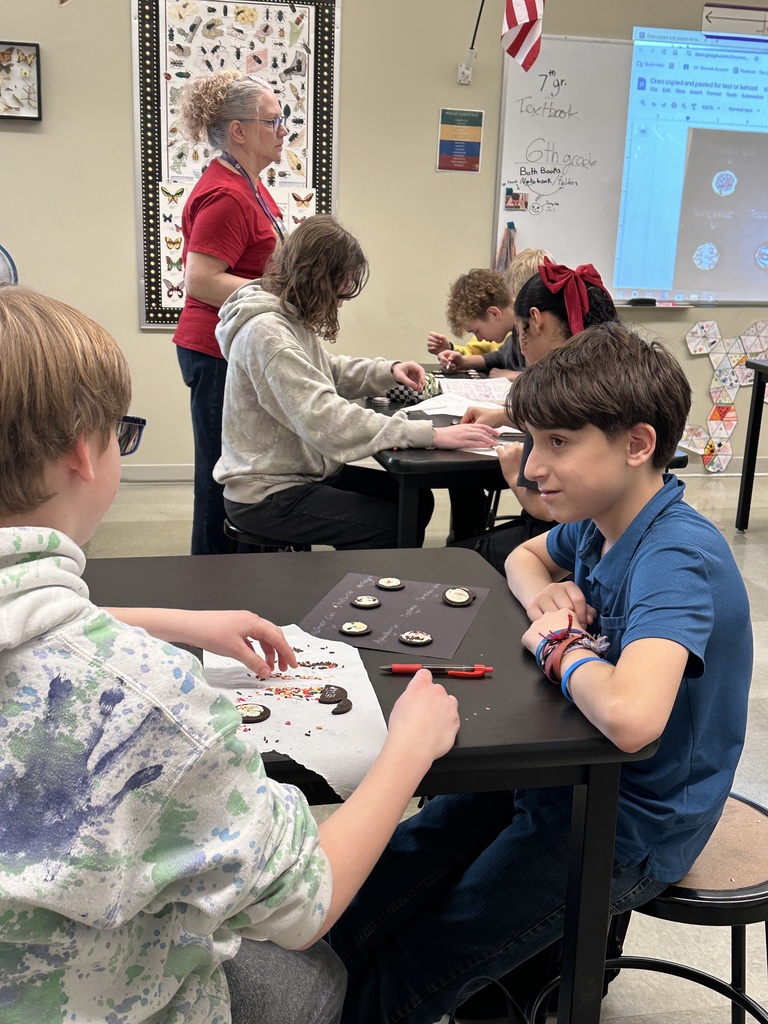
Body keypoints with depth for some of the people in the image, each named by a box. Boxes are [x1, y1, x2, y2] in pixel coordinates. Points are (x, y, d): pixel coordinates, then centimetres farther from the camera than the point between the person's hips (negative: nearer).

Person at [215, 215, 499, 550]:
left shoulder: (289, 318, 7)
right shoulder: (265, 332, -24)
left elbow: (326, 371, 24)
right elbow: (327, 419, -34)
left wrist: (387, 371, 5)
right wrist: (431, 434, -35)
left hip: (300, 471, 10)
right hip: (266, 495, -10)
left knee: (416, 500, 6)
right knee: (394, 525, -16)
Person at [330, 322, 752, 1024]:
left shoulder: (678, 558, -28)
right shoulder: (598, 519, -2)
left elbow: (629, 718, -45)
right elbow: (525, 557, 21)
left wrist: (559, 646, -24)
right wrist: (545, 595, -3)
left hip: (629, 835, -8)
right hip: (563, 779, 8)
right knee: (354, 911, 4)